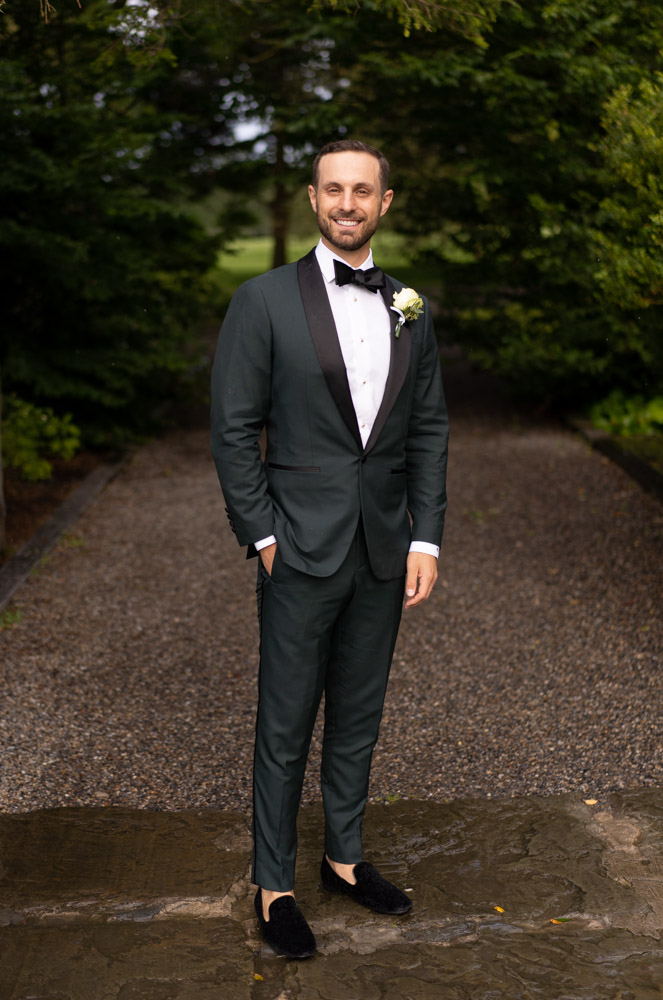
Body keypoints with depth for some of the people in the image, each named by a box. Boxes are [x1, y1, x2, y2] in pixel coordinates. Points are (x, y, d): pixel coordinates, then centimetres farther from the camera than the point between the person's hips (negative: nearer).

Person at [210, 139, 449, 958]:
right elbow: (233, 429, -6)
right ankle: (273, 884, 21)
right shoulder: (264, 301, -5)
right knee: (286, 727, 5)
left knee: (359, 716, 16)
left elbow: (429, 430, 8)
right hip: (303, 552, -4)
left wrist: (425, 539, 1)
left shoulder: (411, 310, 8)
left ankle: (344, 856, 34)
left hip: (384, 553, 4)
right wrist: (262, 537, -10)